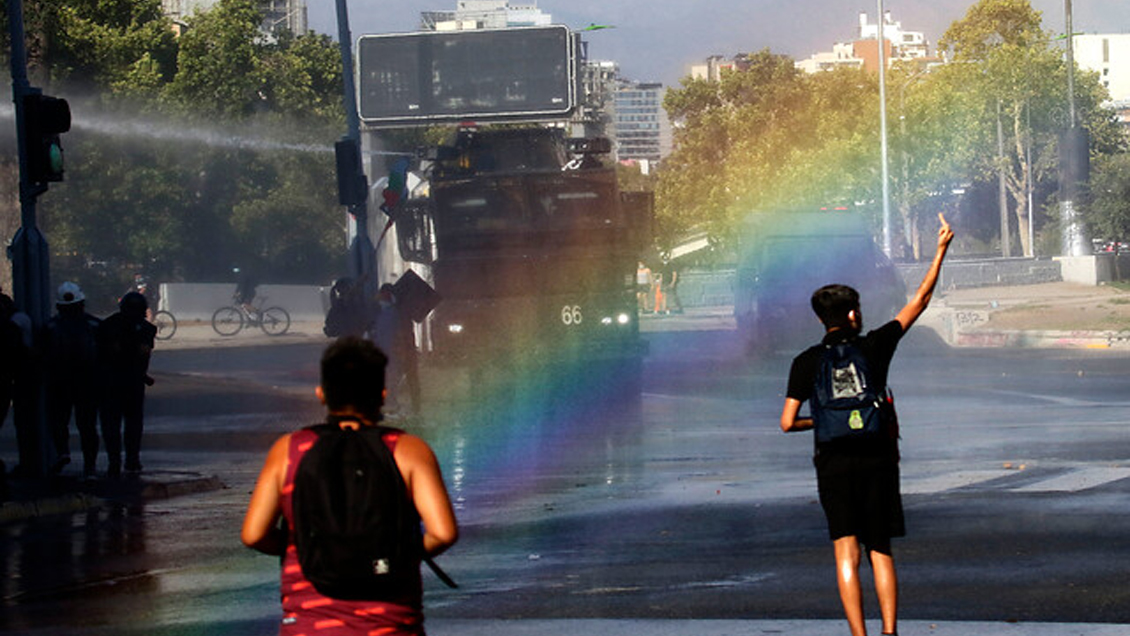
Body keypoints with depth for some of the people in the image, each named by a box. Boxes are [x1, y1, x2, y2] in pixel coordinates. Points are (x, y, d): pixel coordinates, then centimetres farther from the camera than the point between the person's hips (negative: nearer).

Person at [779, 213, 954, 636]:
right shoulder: (874, 347, 1)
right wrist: (941, 250, 19)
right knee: (880, 551, 9)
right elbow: (920, 300, 11)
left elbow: (788, 423, -2)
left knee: (847, 554, -3)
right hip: (877, 458, 1)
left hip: (834, 464, -1)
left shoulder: (807, 362, 0)